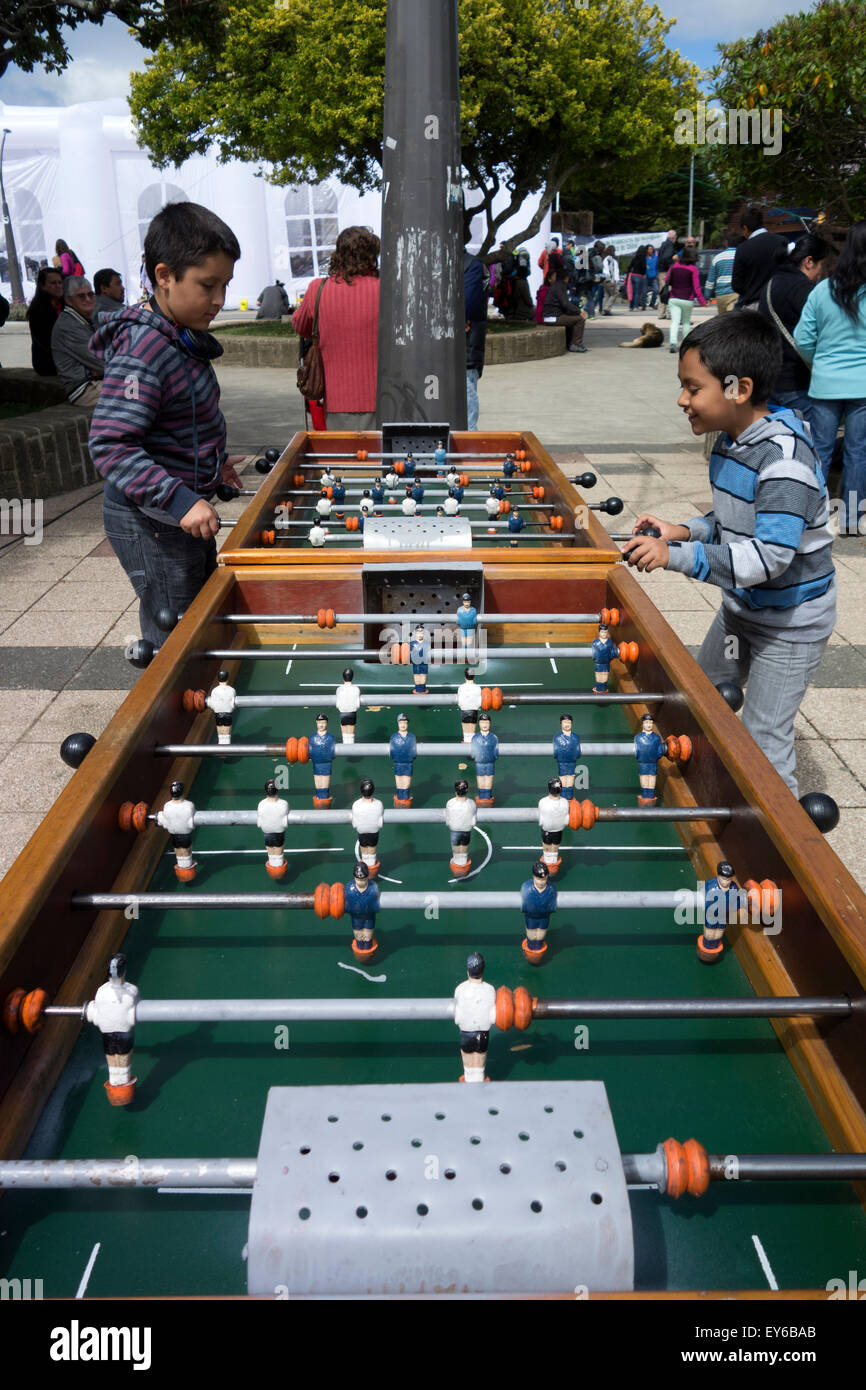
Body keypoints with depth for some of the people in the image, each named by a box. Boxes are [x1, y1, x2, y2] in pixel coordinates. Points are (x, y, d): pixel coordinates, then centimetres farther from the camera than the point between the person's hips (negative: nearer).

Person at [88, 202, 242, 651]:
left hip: (186, 512, 10)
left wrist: (213, 461, 21)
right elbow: (110, 444, -30)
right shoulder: (143, 351, -23)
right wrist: (179, 501, -37)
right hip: (150, 521, -10)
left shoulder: (184, 337, 7)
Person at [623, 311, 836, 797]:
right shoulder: (732, 440, -2)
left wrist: (676, 555, -36)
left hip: (791, 623, -9)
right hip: (741, 608, 9)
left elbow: (768, 557, -35)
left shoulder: (784, 458, -30)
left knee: (764, 741, 1)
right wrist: (685, 531, -5)